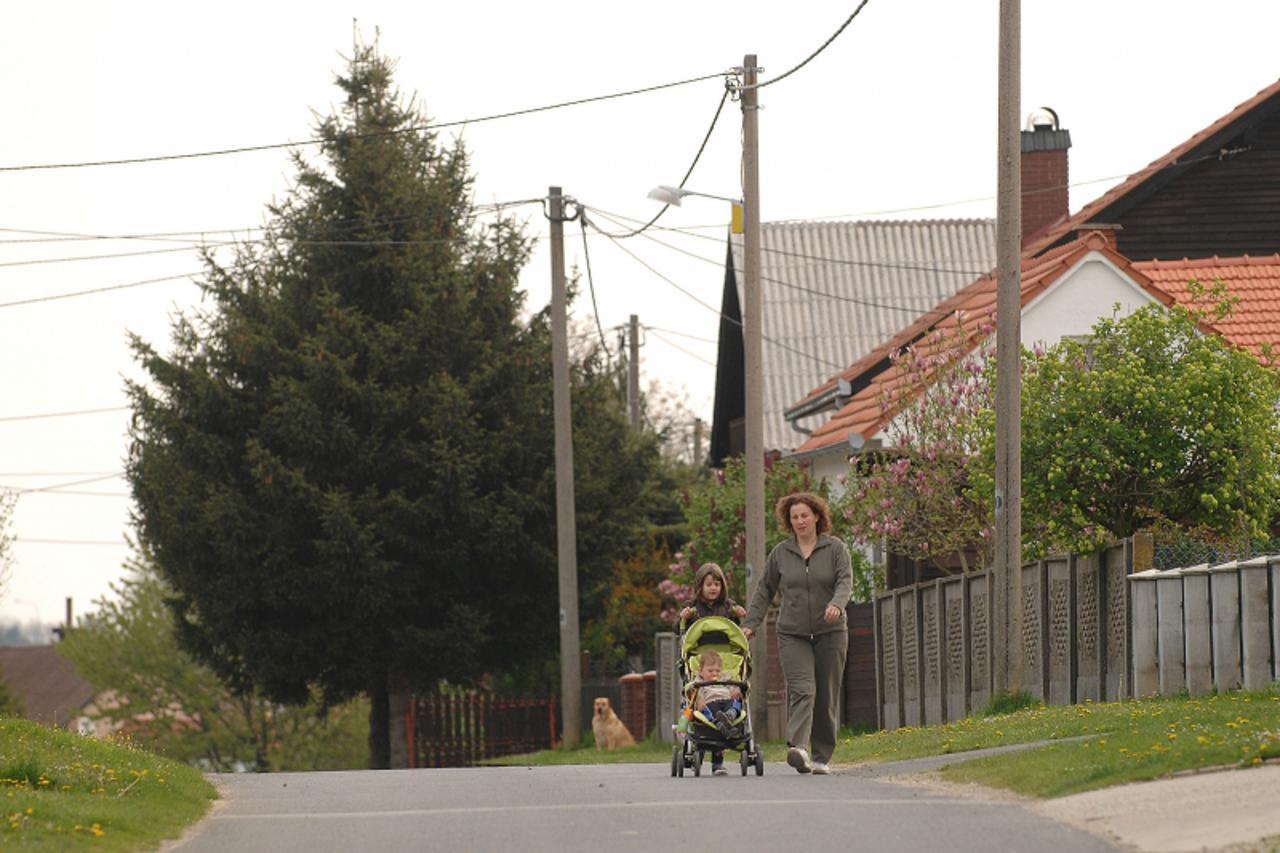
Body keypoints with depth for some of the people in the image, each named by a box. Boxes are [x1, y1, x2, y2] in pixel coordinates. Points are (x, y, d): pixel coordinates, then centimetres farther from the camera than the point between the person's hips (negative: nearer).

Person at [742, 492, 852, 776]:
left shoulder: (835, 548, 2)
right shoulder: (780, 553, 7)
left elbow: (845, 580, -9)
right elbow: (765, 590, 13)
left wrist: (836, 604, -29)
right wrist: (751, 623, 8)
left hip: (830, 632, 0)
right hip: (792, 634, 0)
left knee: (826, 696, 3)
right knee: (802, 690, -18)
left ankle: (822, 757, 11)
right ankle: (798, 748, -32)